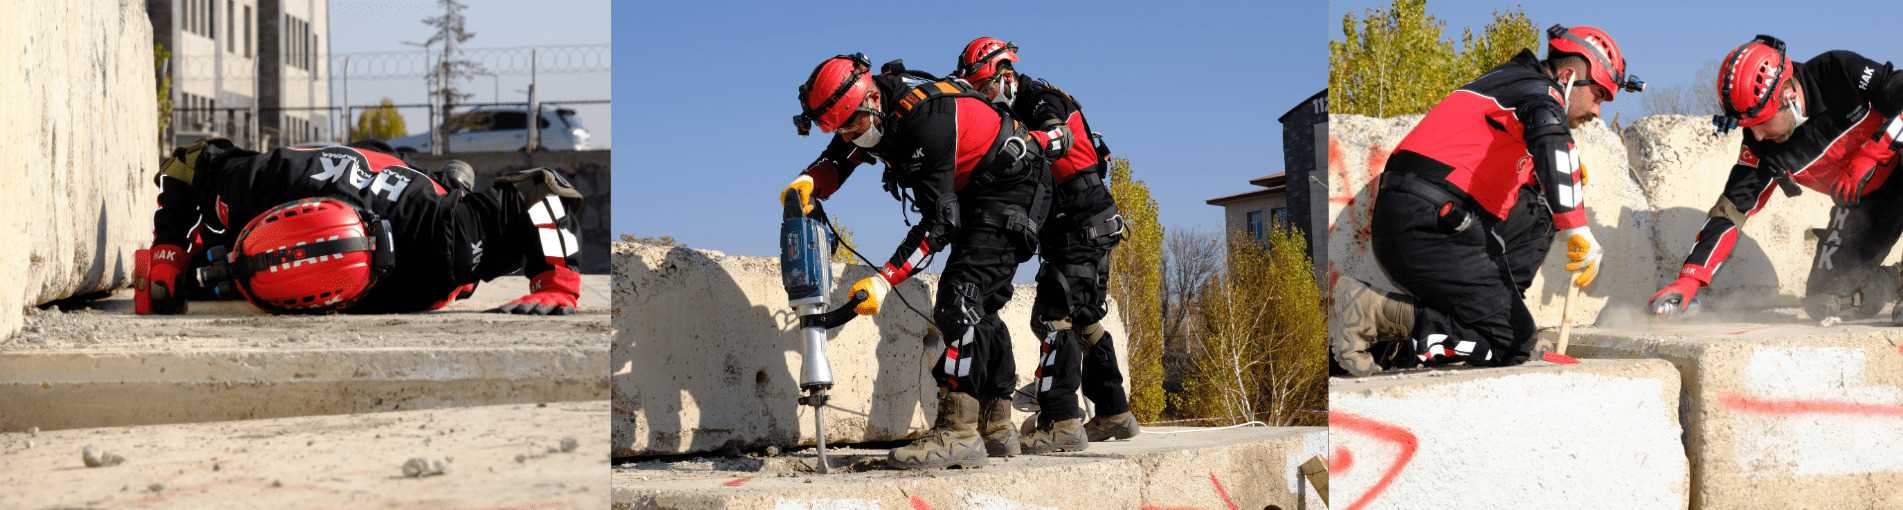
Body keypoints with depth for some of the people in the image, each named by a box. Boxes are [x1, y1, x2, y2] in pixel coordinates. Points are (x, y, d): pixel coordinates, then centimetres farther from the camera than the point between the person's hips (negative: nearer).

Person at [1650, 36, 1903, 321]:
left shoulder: (1840, 72, -27)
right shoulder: (1763, 149, -17)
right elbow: (1729, 211, -16)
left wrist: (1868, 156, -32)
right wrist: (1690, 279, -25)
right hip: (1863, 201, 4)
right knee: (1825, 300, -6)